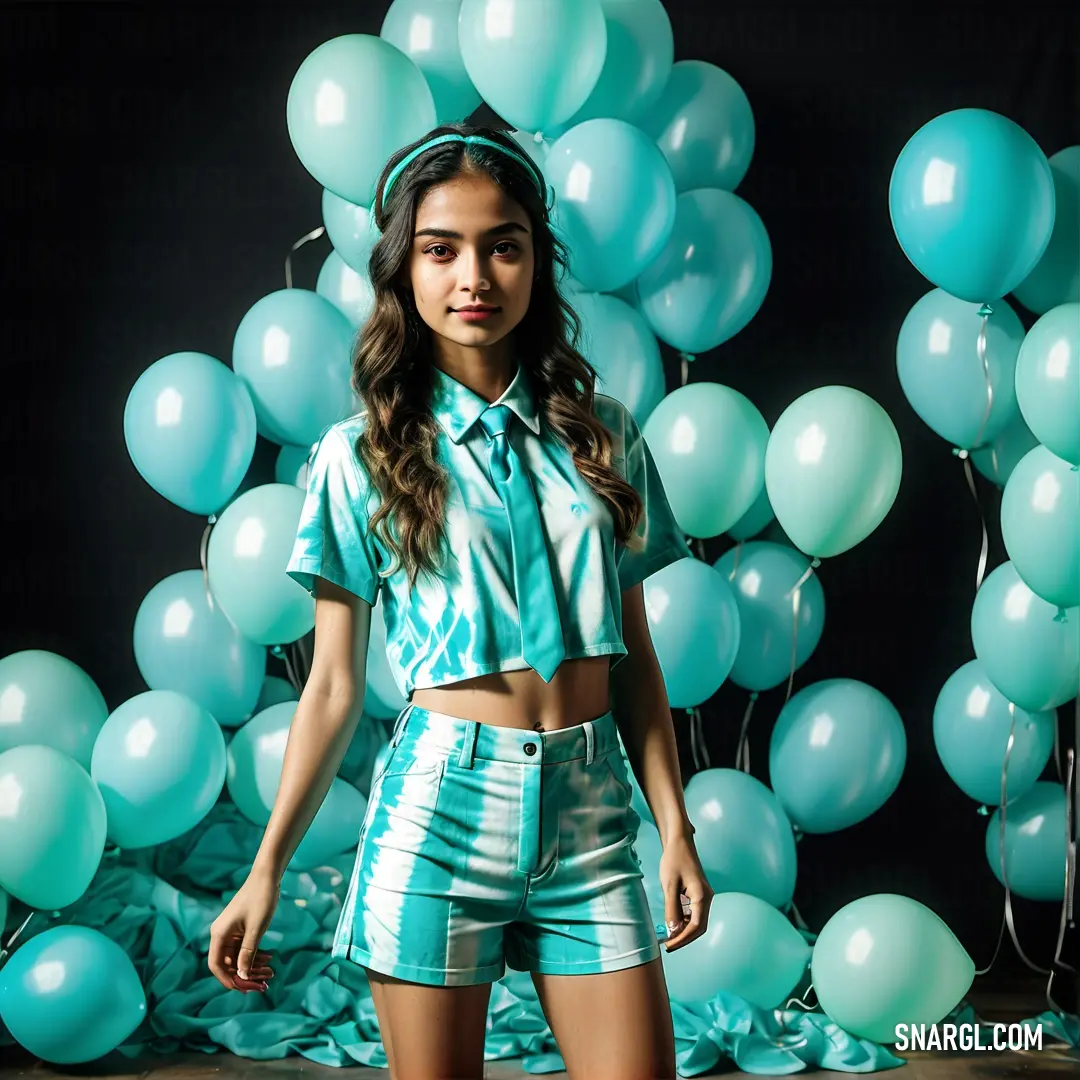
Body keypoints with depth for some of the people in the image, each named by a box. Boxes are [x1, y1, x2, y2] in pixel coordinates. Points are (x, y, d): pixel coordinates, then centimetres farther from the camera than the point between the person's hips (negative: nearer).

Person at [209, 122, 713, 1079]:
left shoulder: (602, 434, 8)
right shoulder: (361, 456, 1)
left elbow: (634, 653, 10)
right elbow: (334, 686, 2)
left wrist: (676, 828, 4)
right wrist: (266, 873, 1)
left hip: (590, 809, 2)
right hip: (440, 802, -2)